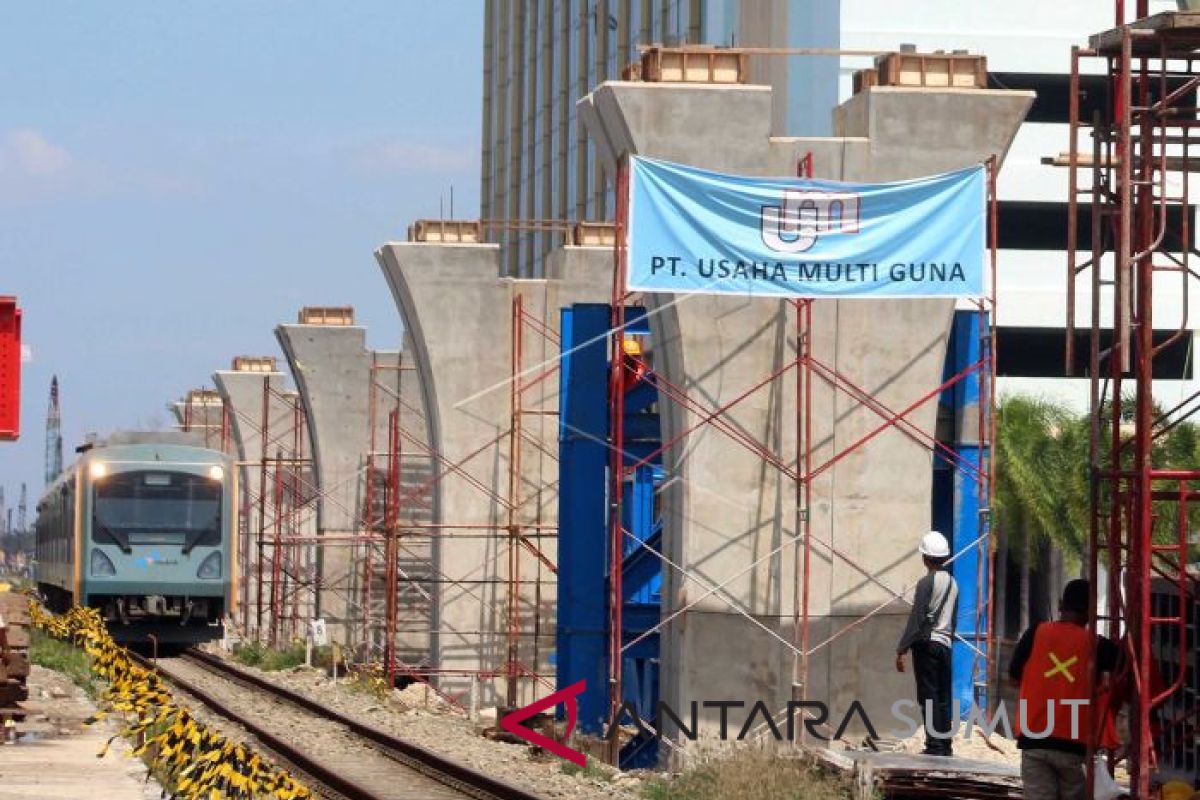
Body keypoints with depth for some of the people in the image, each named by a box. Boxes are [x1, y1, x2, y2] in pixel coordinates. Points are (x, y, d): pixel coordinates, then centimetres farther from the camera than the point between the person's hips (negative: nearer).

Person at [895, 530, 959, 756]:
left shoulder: (926, 583, -10)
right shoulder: (952, 583, 12)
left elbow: (917, 619, -14)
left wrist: (901, 650, -12)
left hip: (926, 643, -7)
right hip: (945, 644, 7)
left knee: (928, 697, -6)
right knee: (944, 698, 10)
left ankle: (934, 745, -11)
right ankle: (945, 744, 10)